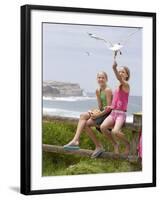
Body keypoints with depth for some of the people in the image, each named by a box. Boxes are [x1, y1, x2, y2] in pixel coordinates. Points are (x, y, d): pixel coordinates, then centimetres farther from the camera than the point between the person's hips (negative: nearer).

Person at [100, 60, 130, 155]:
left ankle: (127, 144, 0)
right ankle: (115, 144, 1)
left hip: (121, 114, -7)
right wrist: (110, 106, 4)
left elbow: (120, 79, -28)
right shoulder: (117, 87, 17)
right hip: (113, 113, 7)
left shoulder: (126, 85, -5)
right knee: (103, 127, -22)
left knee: (115, 131, -31)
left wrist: (114, 68, -46)